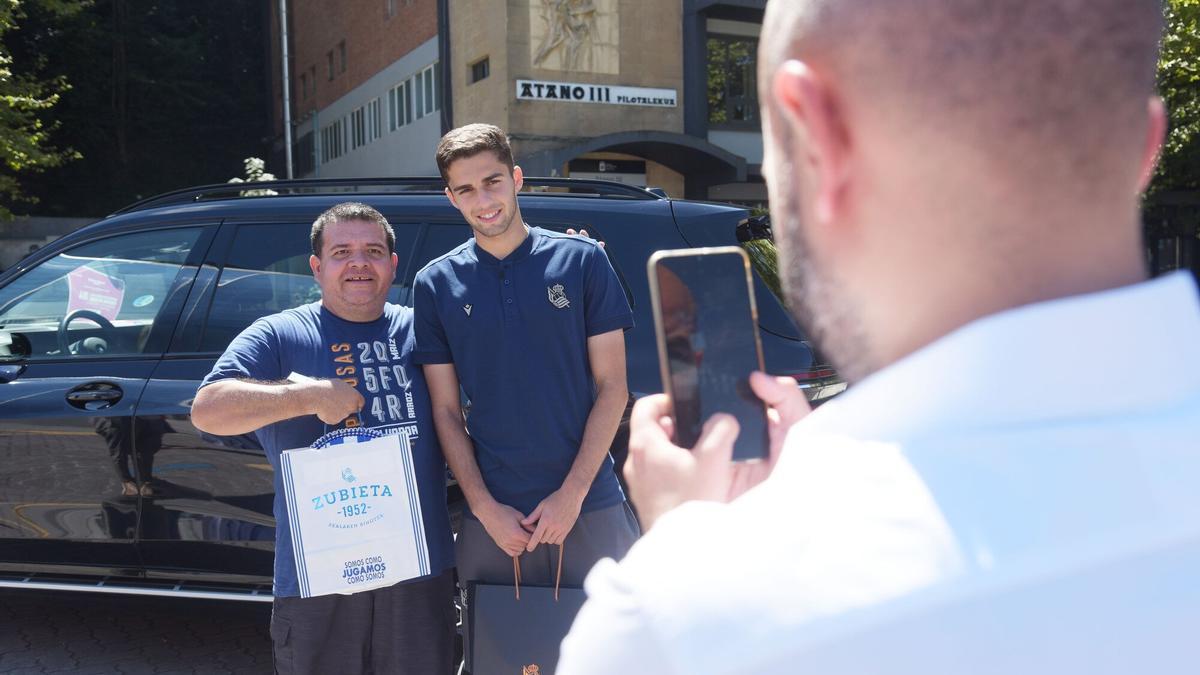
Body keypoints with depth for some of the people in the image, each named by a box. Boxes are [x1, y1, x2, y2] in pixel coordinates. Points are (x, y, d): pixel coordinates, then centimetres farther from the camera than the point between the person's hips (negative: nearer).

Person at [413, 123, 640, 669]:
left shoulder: (581, 260, 0)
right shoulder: (436, 283, 3)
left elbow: (612, 389, -1)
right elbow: (446, 411, 3)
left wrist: (571, 495, -9)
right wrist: (485, 508, -6)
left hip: (589, 508, -1)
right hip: (493, 517, 1)